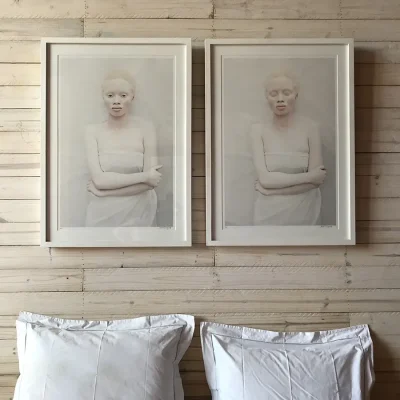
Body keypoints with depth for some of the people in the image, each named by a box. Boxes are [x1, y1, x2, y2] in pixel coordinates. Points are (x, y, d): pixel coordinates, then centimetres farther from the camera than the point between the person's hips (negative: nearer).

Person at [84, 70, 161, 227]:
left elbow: (151, 182, -13)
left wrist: (105, 191, -14)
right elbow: (99, 179, -14)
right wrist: (144, 176, -16)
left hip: (138, 214, 0)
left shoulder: (145, 128, -8)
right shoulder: (93, 131, -5)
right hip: (102, 214, 1)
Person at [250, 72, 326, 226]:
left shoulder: (310, 127, -9)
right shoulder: (258, 130, -7)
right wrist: (308, 176, -16)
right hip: (269, 211, 1)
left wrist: (274, 189, -16)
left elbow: (316, 180, -12)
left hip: (304, 210, 0)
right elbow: (264, 178, -15)